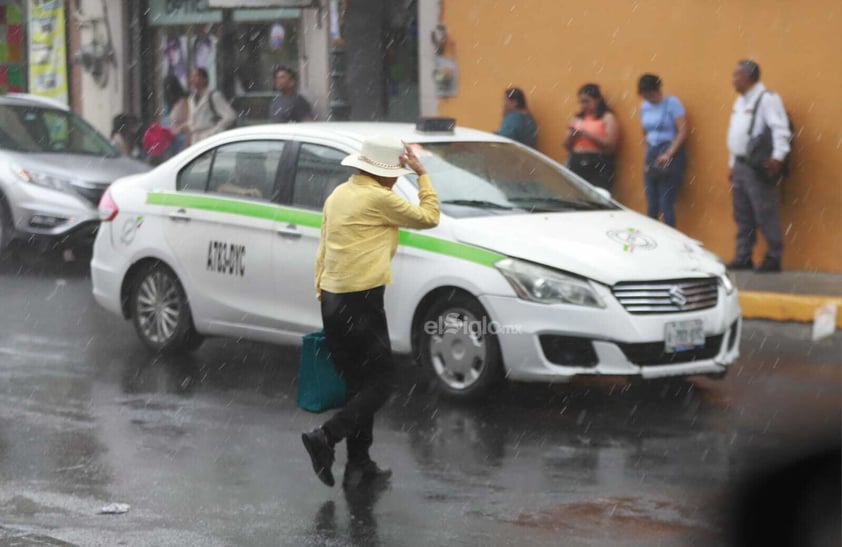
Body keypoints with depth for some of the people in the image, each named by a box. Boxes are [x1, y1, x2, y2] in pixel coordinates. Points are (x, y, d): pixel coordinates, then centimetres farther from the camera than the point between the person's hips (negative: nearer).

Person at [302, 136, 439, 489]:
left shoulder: (339, 194, 14)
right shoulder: (379, 199, -11)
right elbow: (428, 217, -1)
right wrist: (421, 174, 6)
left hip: (332, 300, 9)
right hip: (361, 301, -9)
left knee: (358, 385, 14)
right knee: (379, 385, -1)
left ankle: (359, 465, 14)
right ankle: (325, 437, -16)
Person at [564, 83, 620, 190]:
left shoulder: (607, 118, 3)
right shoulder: (577, 119, 18)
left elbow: (610, 144, -9)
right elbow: (567, 146, 19)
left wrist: (587, 134, -14)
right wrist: (572, 135, -2)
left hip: (598, 165, -5)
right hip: (576, 164, 5)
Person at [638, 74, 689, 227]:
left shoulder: (672, 103, -6)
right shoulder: (644, 107, 13)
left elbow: (682, 131, -11)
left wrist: (668, 154, -18)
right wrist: (648, 155, 6)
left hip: (671, 153, -6)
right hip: (651, 154, 6)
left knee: (666, 204, -11)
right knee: (651, 206, 4)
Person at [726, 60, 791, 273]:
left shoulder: (767, 99, -11)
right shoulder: (740, 101, 19)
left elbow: (781, 129, -18)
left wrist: (778, 156, -28)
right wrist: (733, 164, 23)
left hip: (758, 167, -9)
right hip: (740, 165, 9)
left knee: (765, 214, -8)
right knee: (742, 215, 12)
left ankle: (773, 258, -3)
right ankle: (743, 257, 17)